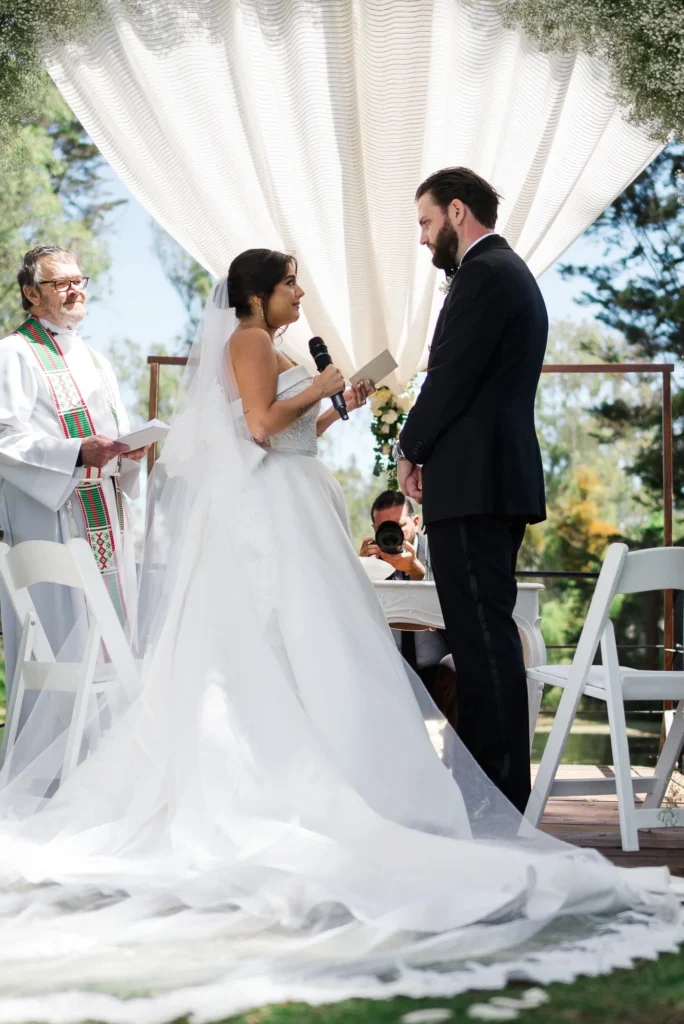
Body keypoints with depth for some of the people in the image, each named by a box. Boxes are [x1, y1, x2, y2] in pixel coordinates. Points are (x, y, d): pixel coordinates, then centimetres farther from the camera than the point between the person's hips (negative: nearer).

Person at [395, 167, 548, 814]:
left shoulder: (484, 275, -10)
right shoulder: (511, 272, 22)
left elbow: (451, 379, -16)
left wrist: (410, 450, -1)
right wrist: (425, 449, 11)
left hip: (472, 485, -11)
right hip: (500, 481, 11)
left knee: (482, 636, -9)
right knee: (486, 634, 12)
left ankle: (498, 791, -7)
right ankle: (496, 782, 17)